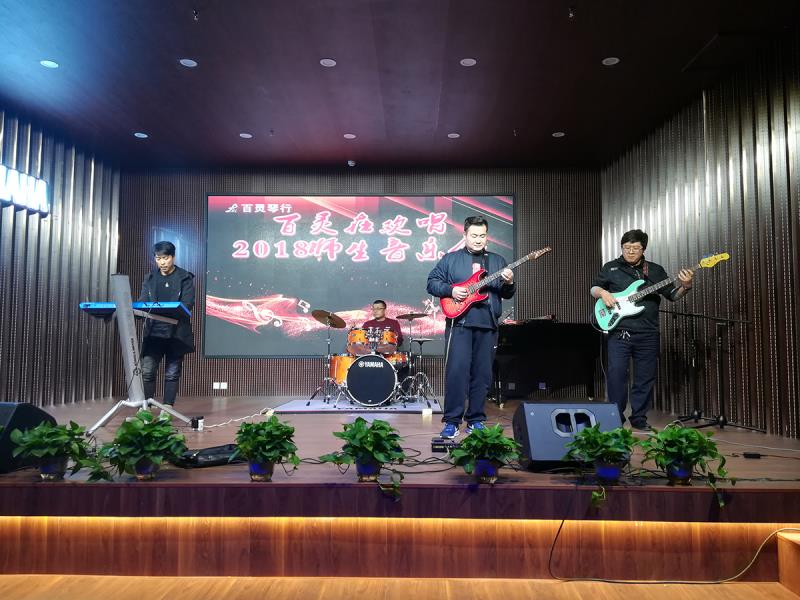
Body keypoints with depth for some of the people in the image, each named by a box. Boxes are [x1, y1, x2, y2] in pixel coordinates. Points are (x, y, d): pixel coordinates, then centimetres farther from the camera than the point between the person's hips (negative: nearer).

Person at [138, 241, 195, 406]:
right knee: (147, 371, -4)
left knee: (172, 373, 3)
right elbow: (142, 302, 7)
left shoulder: (185, 278, 0)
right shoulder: (150, 278, 11)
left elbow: (188, 304, -9)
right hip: (153, 332, 3)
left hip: (176, 332, -2)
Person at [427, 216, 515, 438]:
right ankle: (452, 421, -1)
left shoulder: (498, 261, 16)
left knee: (482, 374, 6)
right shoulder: (450, 259, 9)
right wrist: (450, 290, -10)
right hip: (459, 323, -3)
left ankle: (475, 420, 16)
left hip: (488, 326, 3)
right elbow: (432, 282, 6)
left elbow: (507, 295, 15)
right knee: (456, 372, -9)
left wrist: (509, 284, -7)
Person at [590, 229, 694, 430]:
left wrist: (685, 286, -11)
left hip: (647, 334, 2)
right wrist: (603, 293, -8)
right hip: (619, 331, -2)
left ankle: (639, 419, 18)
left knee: (645, 378, 6)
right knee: (616, 374, -10)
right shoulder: (610, 268, 9)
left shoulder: (656, 270, 12)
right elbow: (594, 288, 14)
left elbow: (673, 295, 10)